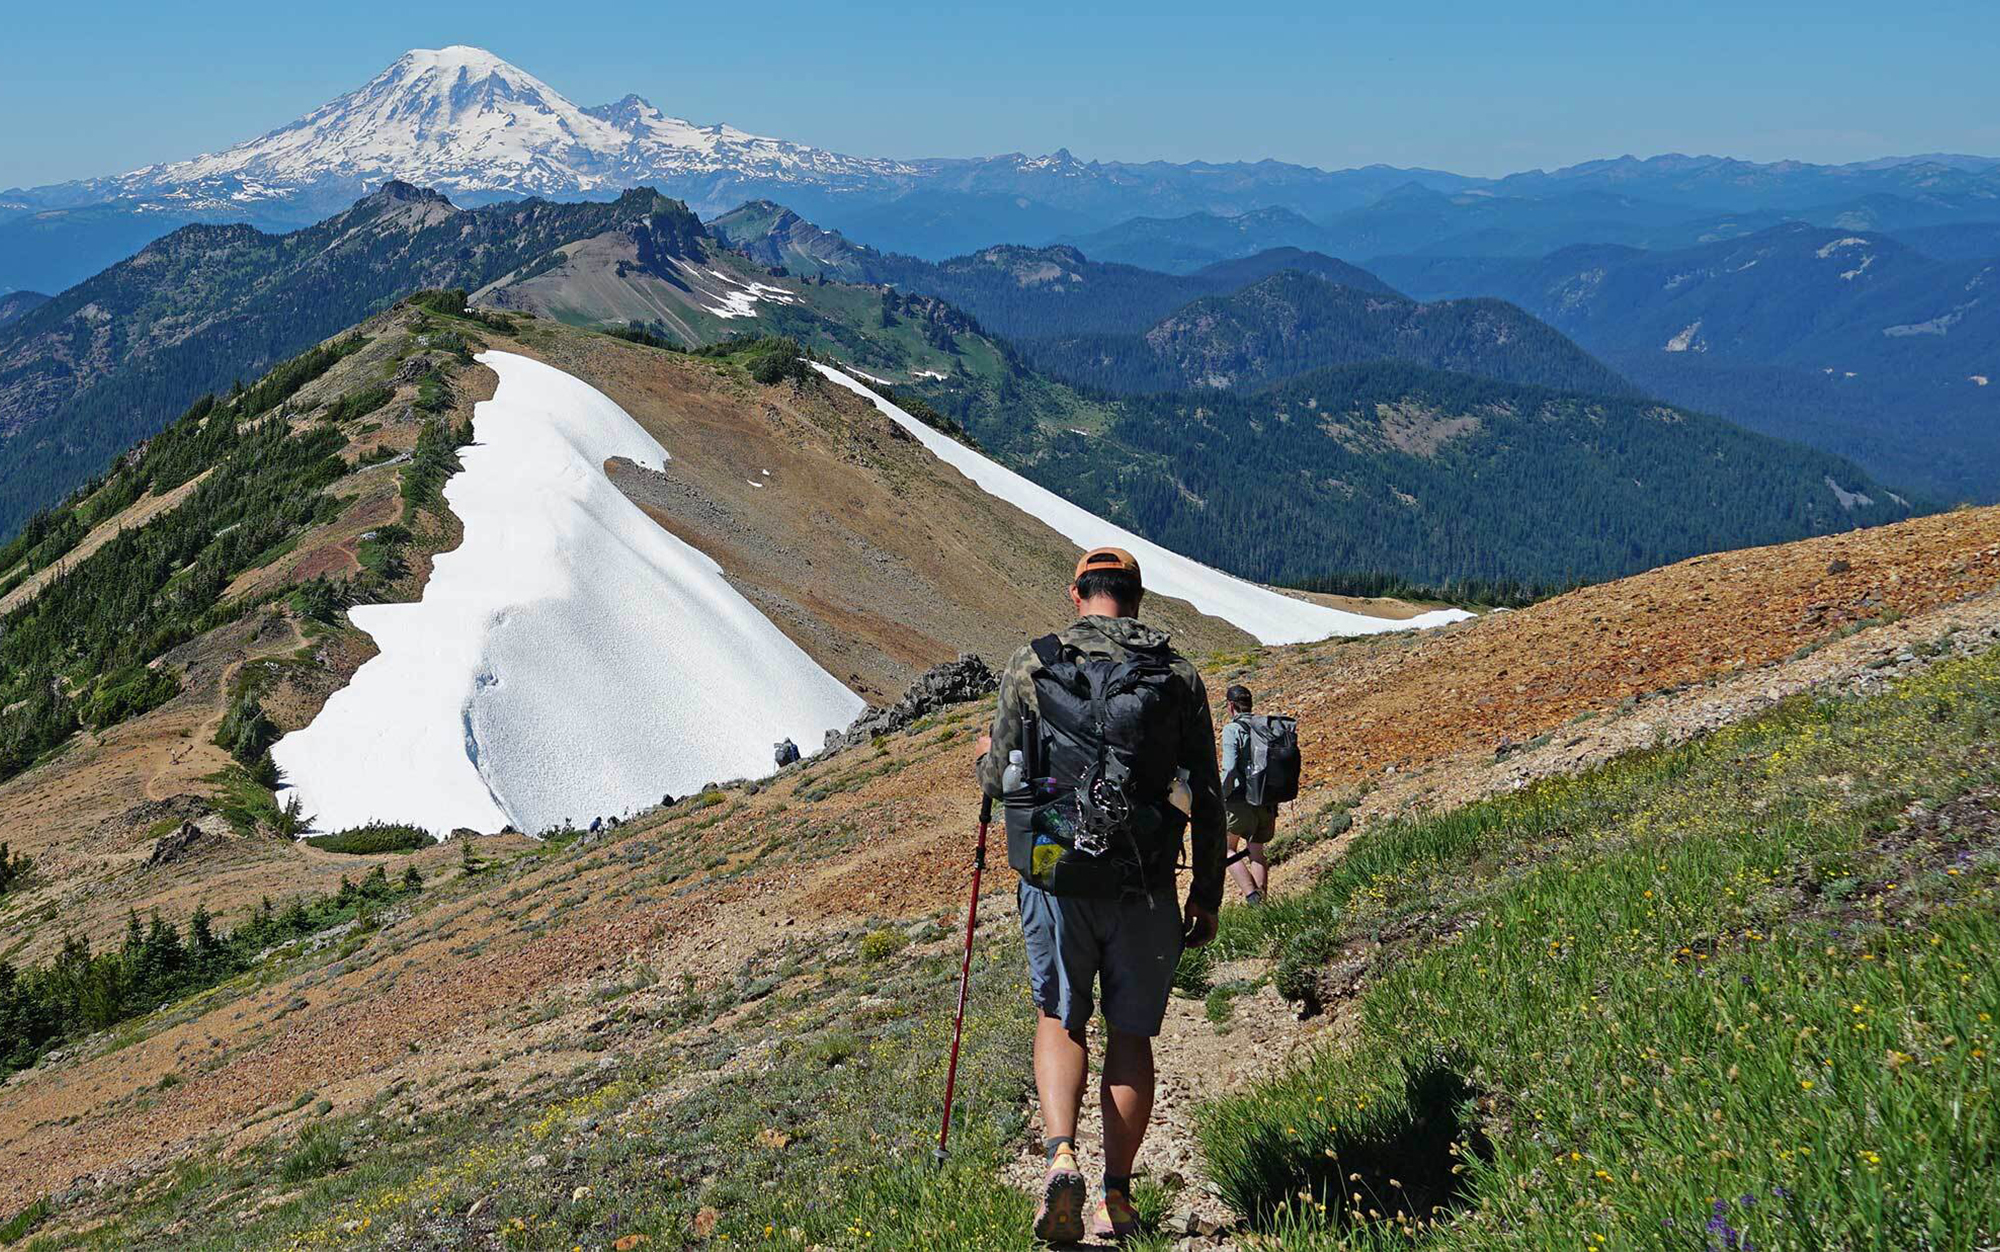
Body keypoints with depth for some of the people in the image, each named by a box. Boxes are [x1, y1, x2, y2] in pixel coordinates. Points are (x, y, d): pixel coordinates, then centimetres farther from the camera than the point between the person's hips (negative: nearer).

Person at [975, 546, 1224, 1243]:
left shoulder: (1032, 666, 0)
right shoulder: (1179, 677, 3)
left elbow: (999, 781, 7)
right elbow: (1207, 801, 5)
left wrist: (988, 758, 31)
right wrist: (1207, 896, 14)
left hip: (1056, 877, -1)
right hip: (1144, 887, 1)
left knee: (1060, 1020, 16)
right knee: (1131, 1034, 14)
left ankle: (1061, 1156, -6)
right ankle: (1117, 1200, 14)